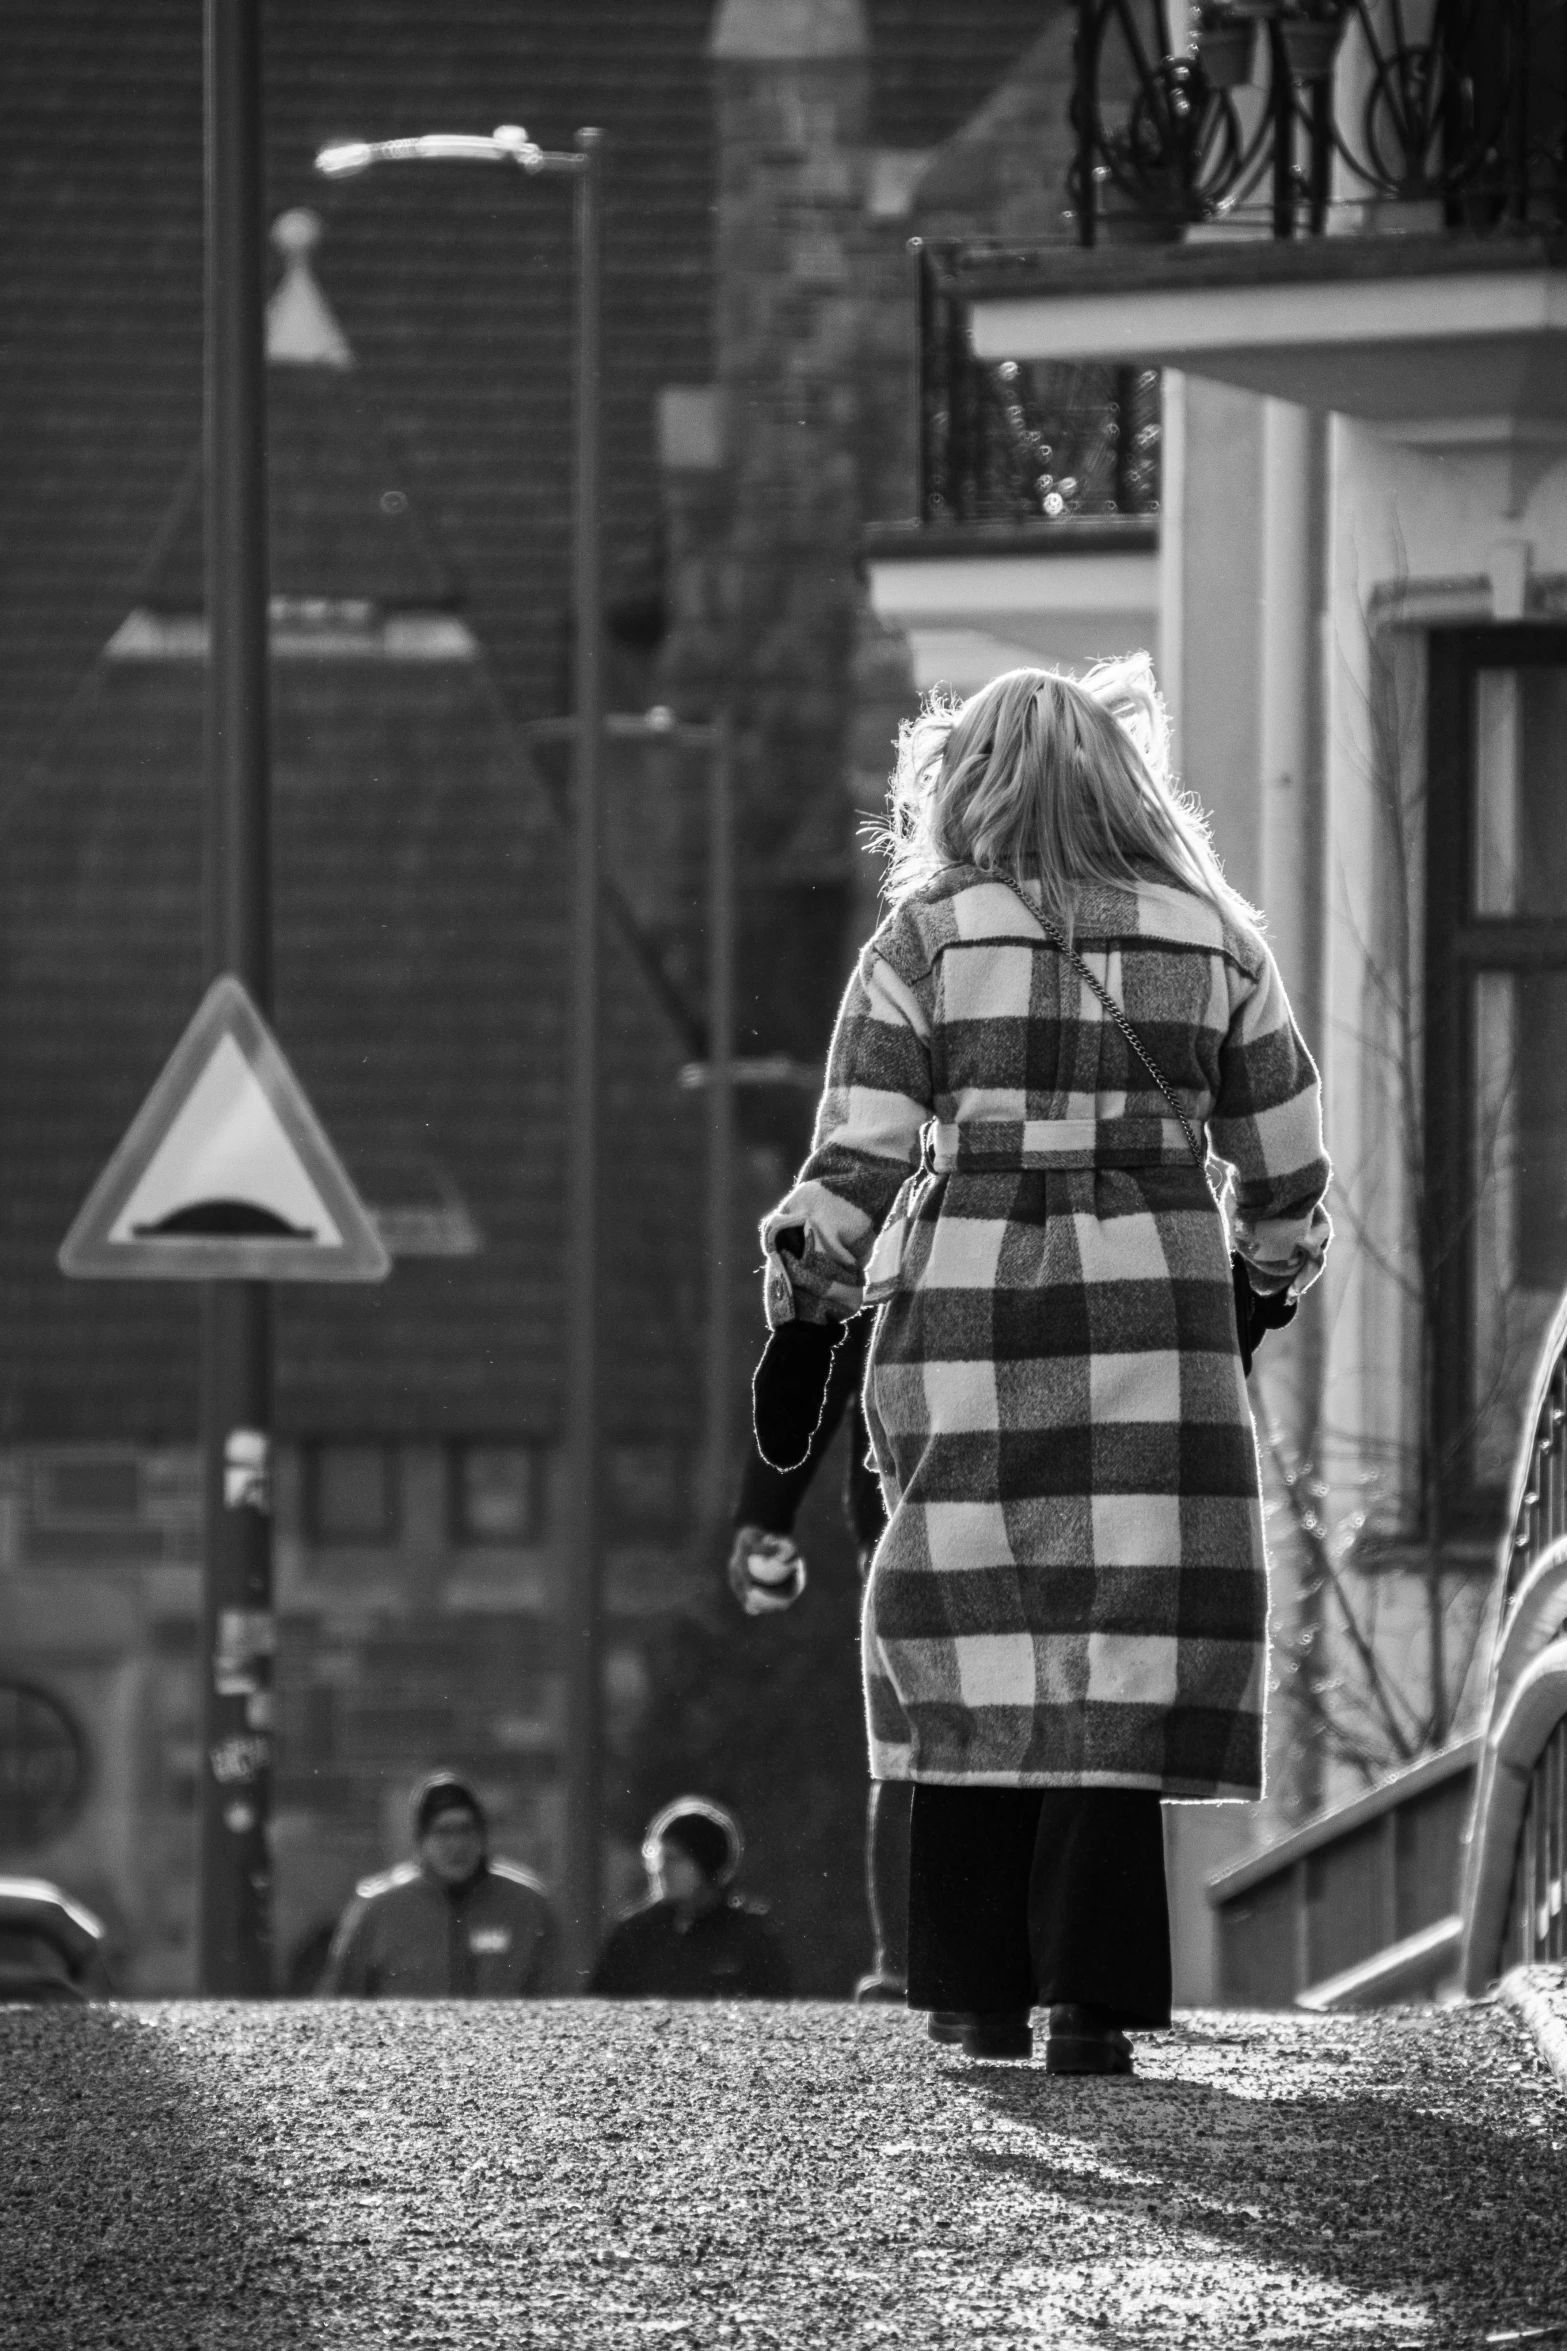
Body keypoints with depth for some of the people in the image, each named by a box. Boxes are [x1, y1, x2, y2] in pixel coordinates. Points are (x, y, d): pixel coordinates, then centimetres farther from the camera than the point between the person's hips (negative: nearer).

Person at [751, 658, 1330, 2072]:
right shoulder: (1212, 946, 7)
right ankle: (1091, 2003, -7)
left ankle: (980, 1996, 10)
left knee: (975, 1656, 9)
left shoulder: (926, 941, 1)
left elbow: (857, 1161, -2)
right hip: (1154, 1340, 0)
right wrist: (1256, 1299, 28)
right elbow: (1286, 1174, 13)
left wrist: (806, 1323, 6)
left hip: (964, 1329, 0)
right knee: (1122, 1661, 0)